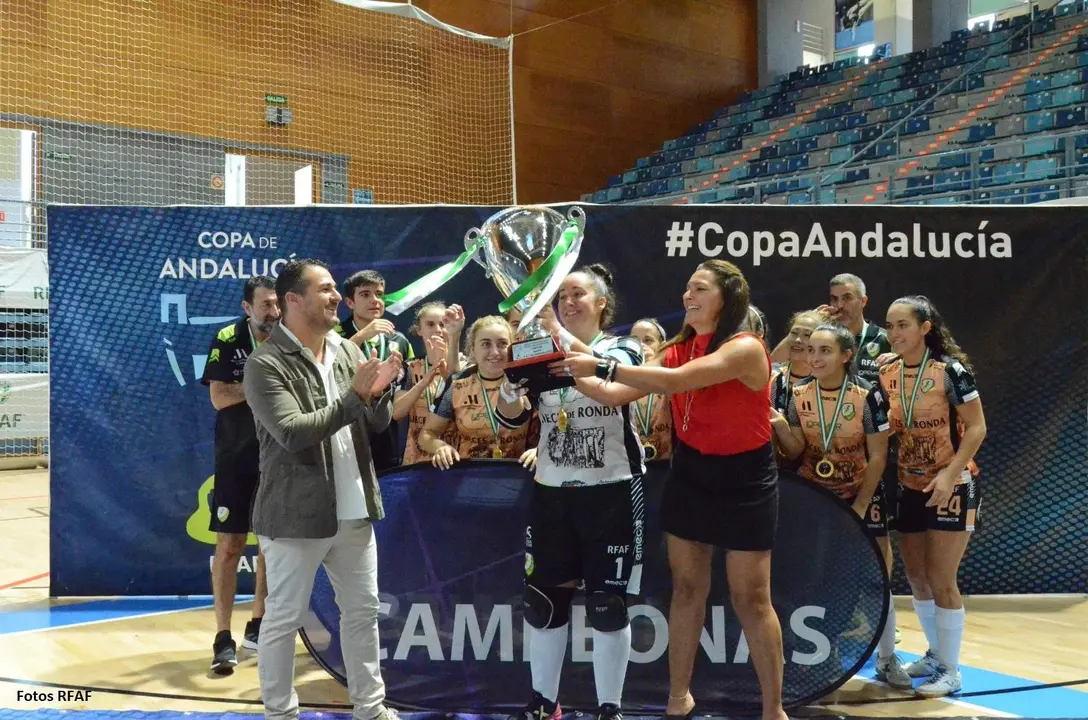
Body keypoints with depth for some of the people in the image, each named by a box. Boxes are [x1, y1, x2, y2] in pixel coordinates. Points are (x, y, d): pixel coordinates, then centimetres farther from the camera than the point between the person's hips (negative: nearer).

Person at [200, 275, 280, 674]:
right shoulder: (227, 340, -7)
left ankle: (258, 626, 24)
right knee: (229, 544, -3)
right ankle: (223, 638, 2)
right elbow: (220, 397, -14)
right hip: (236, 457, -2)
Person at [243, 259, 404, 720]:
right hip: (297, 513, -6)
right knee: (285, 618, 7)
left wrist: (380, 391, -13)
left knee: (363, 610, 15)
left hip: (353, 509, 7)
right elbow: (292, 432, -24)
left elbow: (378, 424, 9)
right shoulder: (266, 364, -14)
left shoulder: (349, 352, 7)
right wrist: (355, 396, -24)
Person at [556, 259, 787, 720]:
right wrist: (576, 373, -15)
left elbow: (676, 381, -31)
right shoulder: (677, 350, 2)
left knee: (751, 598, 1)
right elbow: (617, 395, -2)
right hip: (689, 475, 6)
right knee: (686, 587, 12)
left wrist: (601, 366, -30)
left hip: (744, 482, -6)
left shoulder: (747, 349, -20)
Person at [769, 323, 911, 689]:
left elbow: (877, 457, -11)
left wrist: (859, 506, -14)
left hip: (861, 494, -2)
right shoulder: (798, 394, -8)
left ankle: (887, 658, 19)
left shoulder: (868, 395, -16)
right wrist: (780, 425, -24)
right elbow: (796, 451, -4)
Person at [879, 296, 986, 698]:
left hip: (951, 487, -6)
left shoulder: (951, 370, -15)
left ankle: (951, 671, 12)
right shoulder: (886, 375, 0)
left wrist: (949, 475, -22)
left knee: (940, 581, -3)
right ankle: (936, 654, 32)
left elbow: (976, 428, -14)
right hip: (909, 488, 6)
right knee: (916, 578, 13)